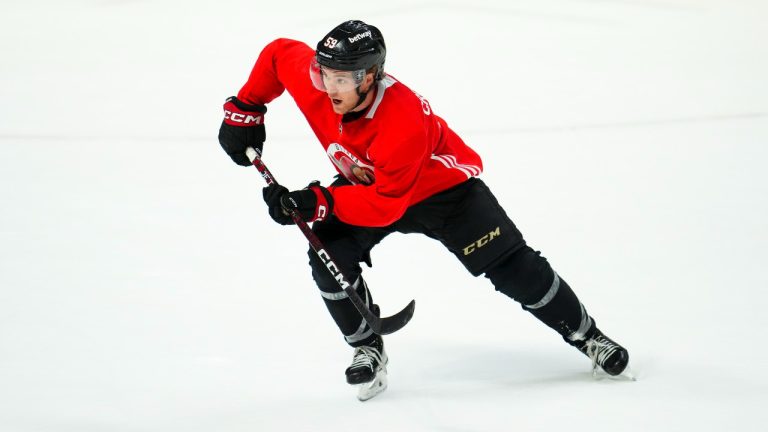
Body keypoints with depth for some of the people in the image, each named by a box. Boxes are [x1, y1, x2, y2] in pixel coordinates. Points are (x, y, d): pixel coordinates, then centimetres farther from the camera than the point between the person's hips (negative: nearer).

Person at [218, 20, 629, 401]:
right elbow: (277, 53, -5)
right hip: (365, 183, 5)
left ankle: (586, 336, 13)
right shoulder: (316, 82, -27)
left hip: (443, 188, -5)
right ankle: (367, 349, 2)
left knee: (512, 267, -7)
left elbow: (385, 205, -36)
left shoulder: (405, 124, -42)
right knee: (328, 255, -19)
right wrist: (244, 111, -6)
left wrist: (319, 203, -42)